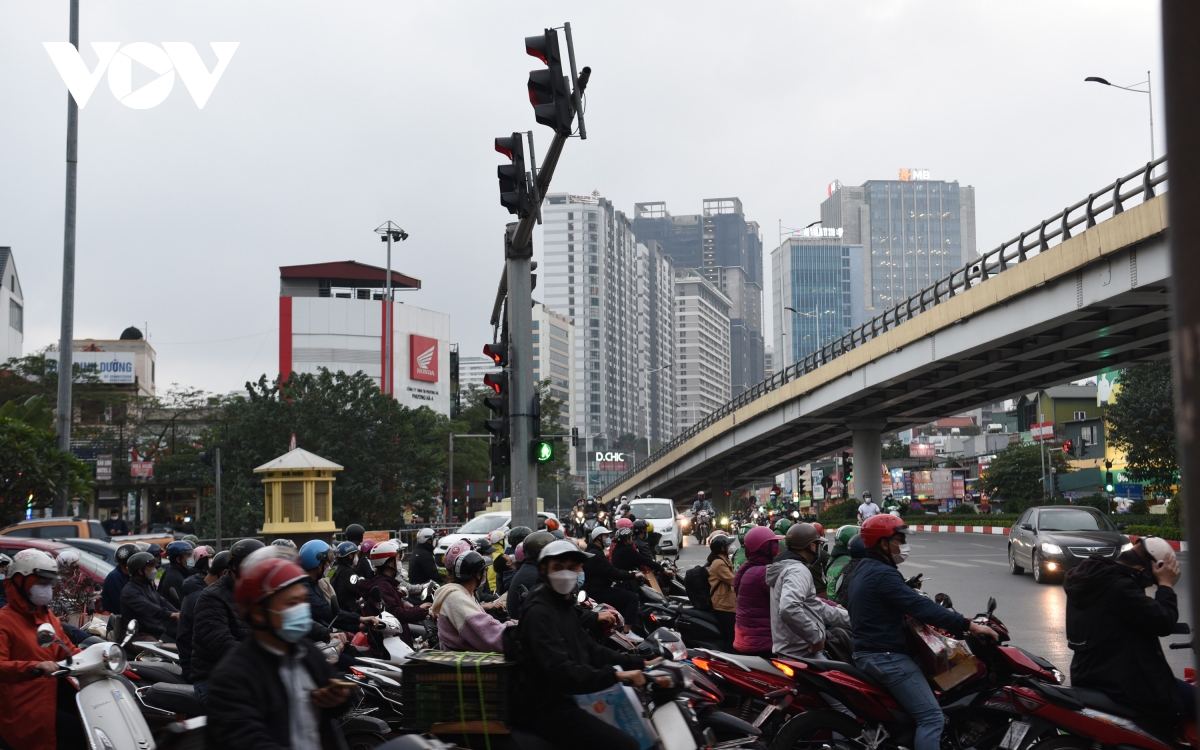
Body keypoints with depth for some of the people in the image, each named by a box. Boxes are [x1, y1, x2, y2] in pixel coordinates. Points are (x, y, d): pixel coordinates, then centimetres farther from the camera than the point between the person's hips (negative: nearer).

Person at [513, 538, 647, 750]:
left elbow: (589, 650, 14)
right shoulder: (539, 613, -18)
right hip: (548, 708, -10)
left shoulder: (566, 606, 14)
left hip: (568, 697, 10)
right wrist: (615, 674, -35)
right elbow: (559, 671, -28)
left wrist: (638, 663, 5)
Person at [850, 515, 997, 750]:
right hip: (886, 657, -11)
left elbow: (906, 604, 20)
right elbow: (920, 607, -27)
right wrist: (968, 625, -27)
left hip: (867, 652, 11)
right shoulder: (882, 574, -19)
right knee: (932, 717, -14)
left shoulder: (865, 569, 14)